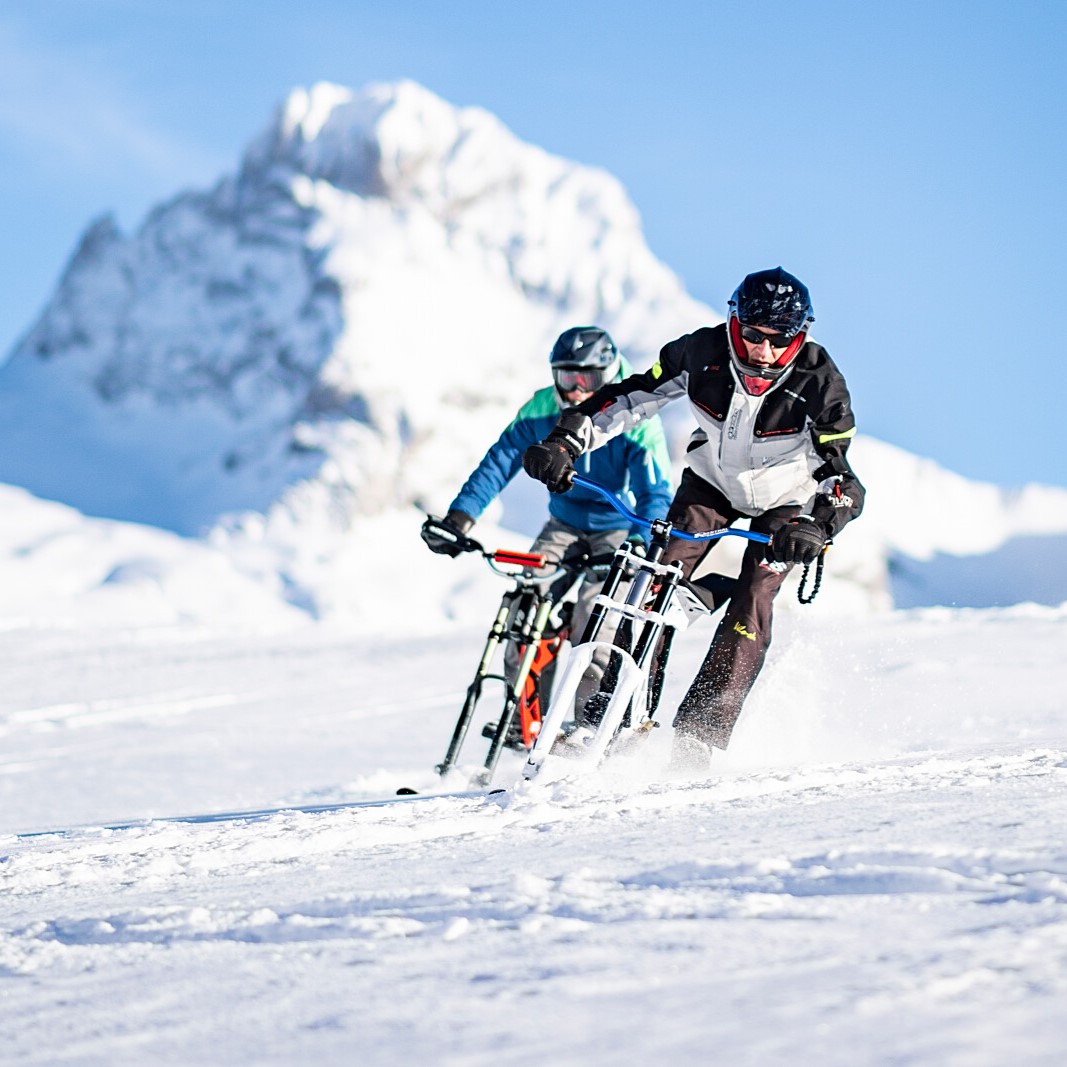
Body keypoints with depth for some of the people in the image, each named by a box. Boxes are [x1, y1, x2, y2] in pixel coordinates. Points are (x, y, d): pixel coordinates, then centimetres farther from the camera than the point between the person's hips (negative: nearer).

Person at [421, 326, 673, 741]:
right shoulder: (542, 410, -12)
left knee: (592, 618, -23)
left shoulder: (636, 420, -23)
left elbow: (655, 493, -29)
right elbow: (498, 463, -13)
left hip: (620, 528, -4)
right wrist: (459, 517, -25)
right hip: (565, 524, 4)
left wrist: (641, 543, -47)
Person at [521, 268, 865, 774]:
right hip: (711, 482, 2)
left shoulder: (819, 382, -31)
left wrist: (815, 526, -52)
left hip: (785, 501, -2)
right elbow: (629, 398, -15)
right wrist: (563, 442, -26)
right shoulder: (702, 352, -25)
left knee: (751, 607, -17)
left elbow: (842, 478, -32)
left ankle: (701, 733, -13)